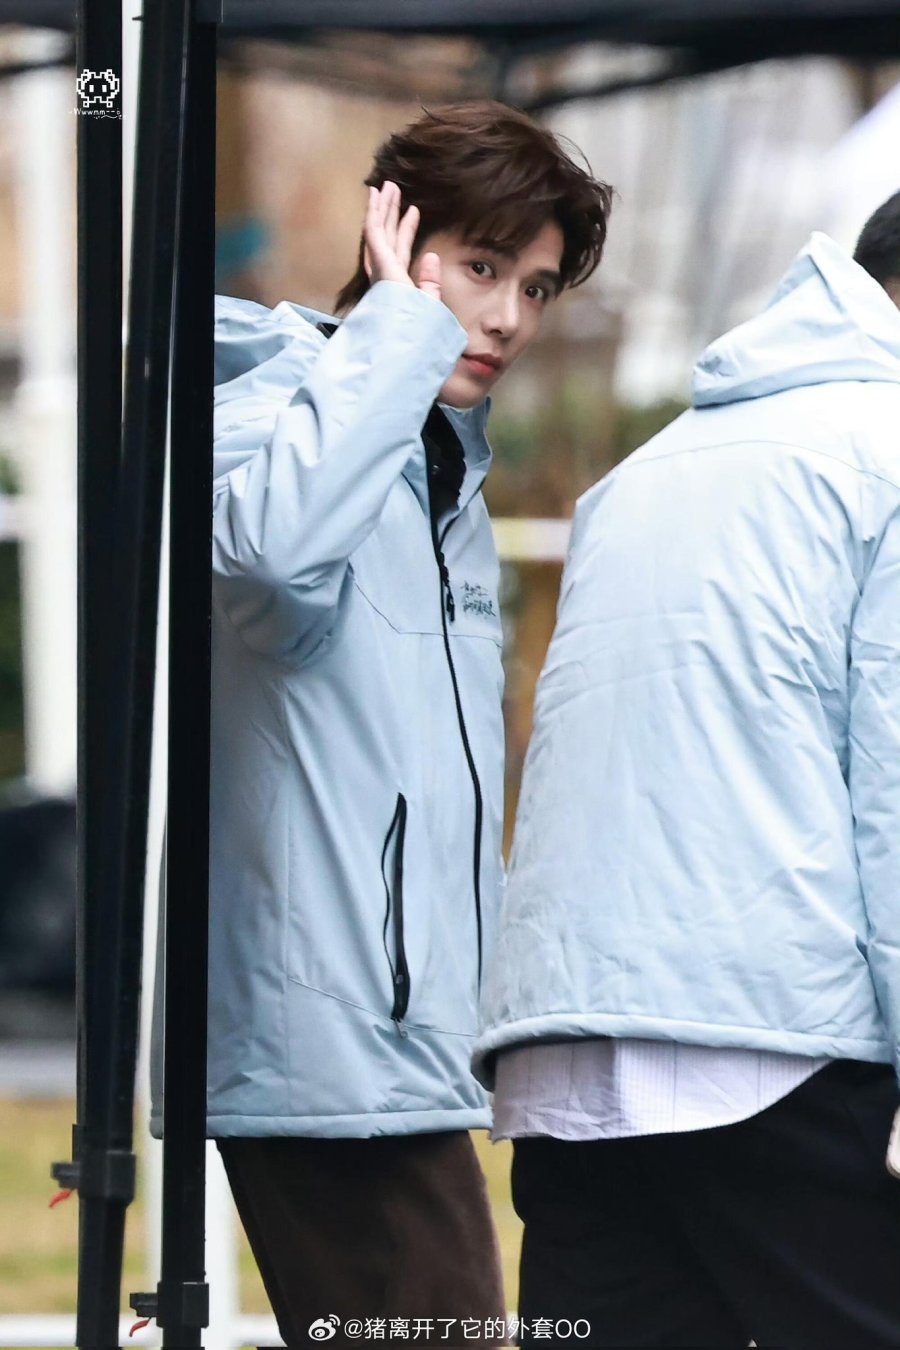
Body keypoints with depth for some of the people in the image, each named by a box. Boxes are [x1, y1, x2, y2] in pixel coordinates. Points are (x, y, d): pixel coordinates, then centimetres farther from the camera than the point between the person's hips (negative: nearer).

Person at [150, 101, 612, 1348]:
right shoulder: (282, 406, -10)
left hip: (401, 1046, 10)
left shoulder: (446, 474, 20)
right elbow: (277, 532, -36)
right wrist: (403, 325, -23)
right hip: (333, 1045, -10)